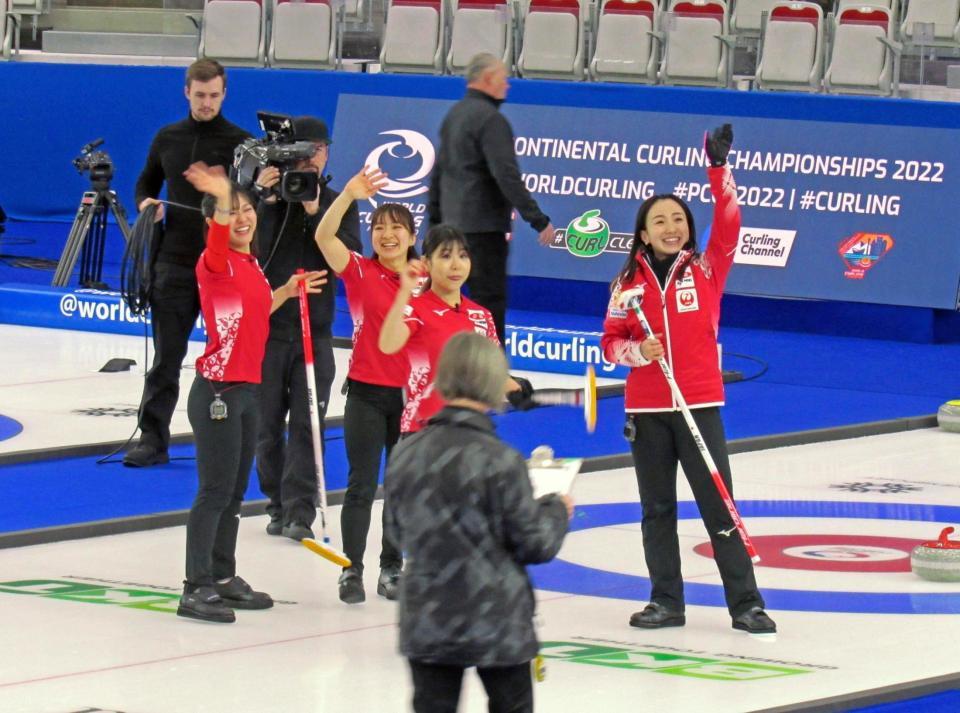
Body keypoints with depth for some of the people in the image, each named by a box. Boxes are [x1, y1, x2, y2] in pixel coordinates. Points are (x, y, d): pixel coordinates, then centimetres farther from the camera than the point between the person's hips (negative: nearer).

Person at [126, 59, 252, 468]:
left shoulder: (240, 142, -1)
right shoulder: (167, 139, 9)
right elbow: (146, 183, 23)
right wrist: (146, 204, 1)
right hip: (175, 261, 2)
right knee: (165, 356, 1)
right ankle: (152, 438, 2)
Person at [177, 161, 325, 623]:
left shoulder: (251, 266, 12)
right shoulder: (217, 263, -13)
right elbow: (218, 238, -37)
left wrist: (286, 292, 20)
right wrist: (221, 199, -54)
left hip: (247, 389, 9)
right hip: (218, 391, -8)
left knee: (236, 490, 16)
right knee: (215, 490, -7)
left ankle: (224, 577, 26)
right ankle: (196, 589, -4)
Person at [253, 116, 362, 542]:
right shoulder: (266, 197, 1)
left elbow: (351, 257, -8)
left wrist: (315, 213, -17)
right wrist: (263, 198, -22)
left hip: (315, 331, 0)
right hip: (266, 327, 0)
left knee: (307, 425, -6)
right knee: (267, 423, 7)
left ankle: (299, 512, -8)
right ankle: (278, 505, 20)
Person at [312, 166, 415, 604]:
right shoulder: (359, 272, -4)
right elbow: (324, 236, -20)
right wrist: (349, 195, -34)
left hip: (411, 395, 3)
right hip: (366, 392, -3)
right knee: (362, 485, -2)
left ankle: (392, 569, 21)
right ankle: (351, 570, 5)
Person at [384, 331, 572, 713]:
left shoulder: (405, 453, -3)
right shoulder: (501, 460, -17)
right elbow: (535, 544, -11)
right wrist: (557, 509, 9)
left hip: (426, 623, 4)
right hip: (496, 624, -3)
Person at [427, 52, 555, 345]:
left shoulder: (454, 115, 14)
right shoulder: (490, 118, -15)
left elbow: (439, 170, 21)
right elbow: (507, 175, -21)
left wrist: (434, 217, 29)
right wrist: (538, 219, -19)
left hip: (454, 221, 9)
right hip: (484, 225, -9)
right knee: (490, 299, -7)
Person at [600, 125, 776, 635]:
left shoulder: (706, 270, 1)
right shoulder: (629, 282, 4)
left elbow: (728, 223, -11)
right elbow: (611, 341, 6)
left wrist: (719, 168, -16)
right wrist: (638, 351, -14)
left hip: (700, 405, -2)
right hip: (646, 410, 2)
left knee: (719, 505, -3)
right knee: (657, 509, 9)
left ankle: (745, 603, 1)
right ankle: (666, 602, 18)